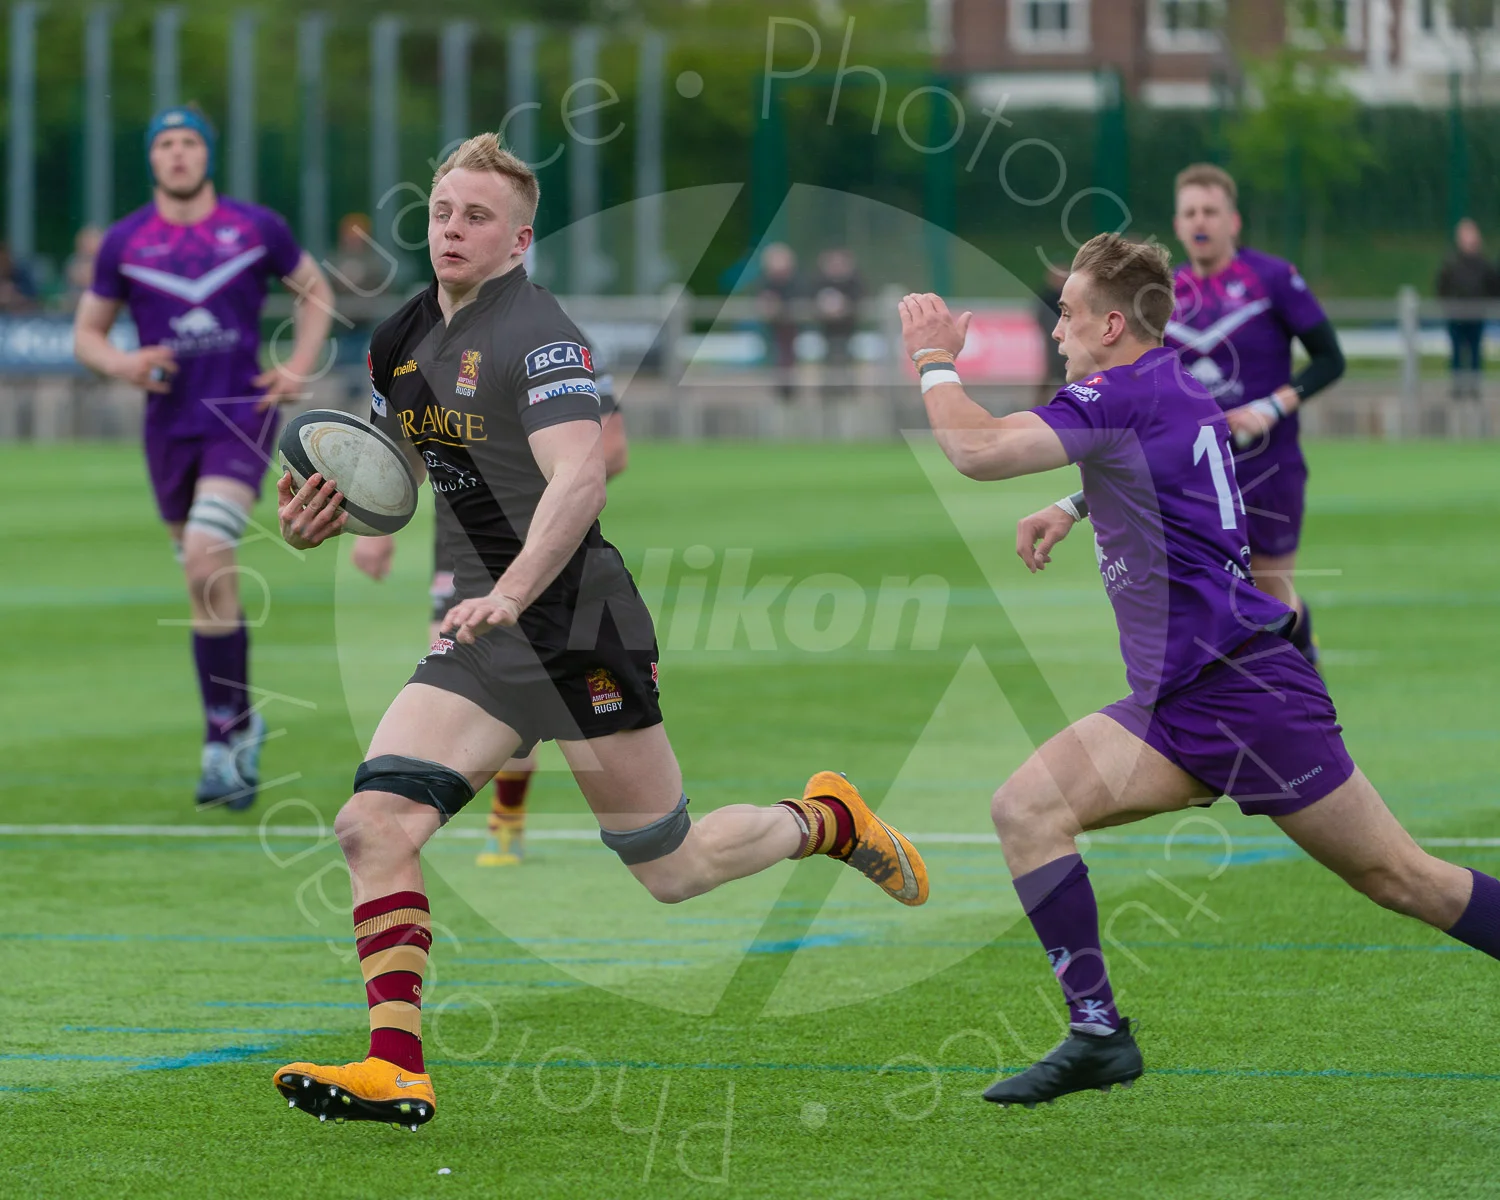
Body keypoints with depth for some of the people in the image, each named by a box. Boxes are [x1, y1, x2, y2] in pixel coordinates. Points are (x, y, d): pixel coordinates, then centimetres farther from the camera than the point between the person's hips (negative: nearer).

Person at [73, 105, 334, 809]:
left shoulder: (256, 228, 0)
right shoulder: (125, 242, 3)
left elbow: (315, 290, 15)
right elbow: (86, 333, 11)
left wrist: (299, 369, 1)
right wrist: (122, 364, -11)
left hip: (242, 416, -3)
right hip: (170, 425, 3)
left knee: (207, 561, -21)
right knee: (205, 587, 9)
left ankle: (222, 739, -16)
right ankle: (241, 722, 27)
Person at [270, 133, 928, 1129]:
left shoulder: (538, 334, -15)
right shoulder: (404, 342, 10)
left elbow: (581, 480, -27)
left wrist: (509, 595, -41)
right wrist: (327, 513, 3)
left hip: (576, 622, -7)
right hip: (485, 634, 7)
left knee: (669, 870, 3)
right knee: (374, 823, -13)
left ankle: (826, 822, 31)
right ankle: (396, 1070, -14)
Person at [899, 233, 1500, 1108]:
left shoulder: (1124, 394, -13)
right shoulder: (1178, 391, 15)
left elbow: (979, 451, -21)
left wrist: (937, 361, -6)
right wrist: (1074, 509, 33)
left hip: (1240, 688, -10)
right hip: (1179, 703, 10)